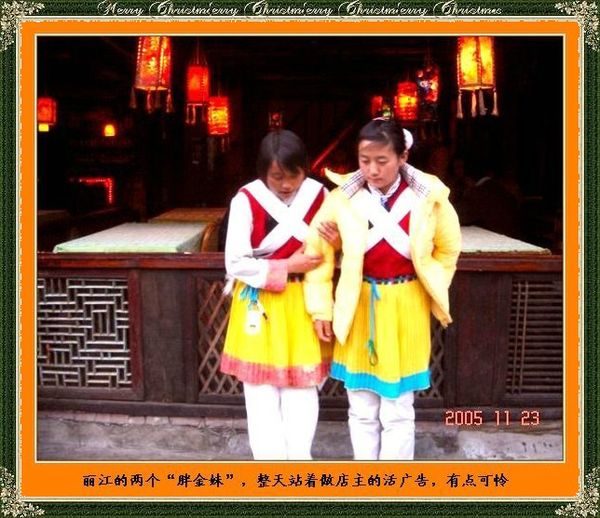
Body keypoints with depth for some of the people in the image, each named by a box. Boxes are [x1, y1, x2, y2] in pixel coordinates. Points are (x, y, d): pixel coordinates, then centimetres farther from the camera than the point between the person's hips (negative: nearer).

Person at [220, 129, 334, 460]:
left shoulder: (318, 195, -3)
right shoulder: (246, 201, -15)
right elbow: (235, 263, -15)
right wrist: (287, 267, -17)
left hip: (302, 304, 3)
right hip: (261, 304, -3)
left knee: (302, 389, 10)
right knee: (263, 394, 5)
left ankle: (299, 458, 24)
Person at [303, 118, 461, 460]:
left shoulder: (428, 196, -10)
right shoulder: (343, 197, -10)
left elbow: (448, 248, 6)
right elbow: (317, 250, 1)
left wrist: (435, 294, 3)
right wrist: (321, 308, 0)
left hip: (406, 310, -1)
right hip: (358, 308, 1)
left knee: (398, 411, 7)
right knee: (362, 410, 12)